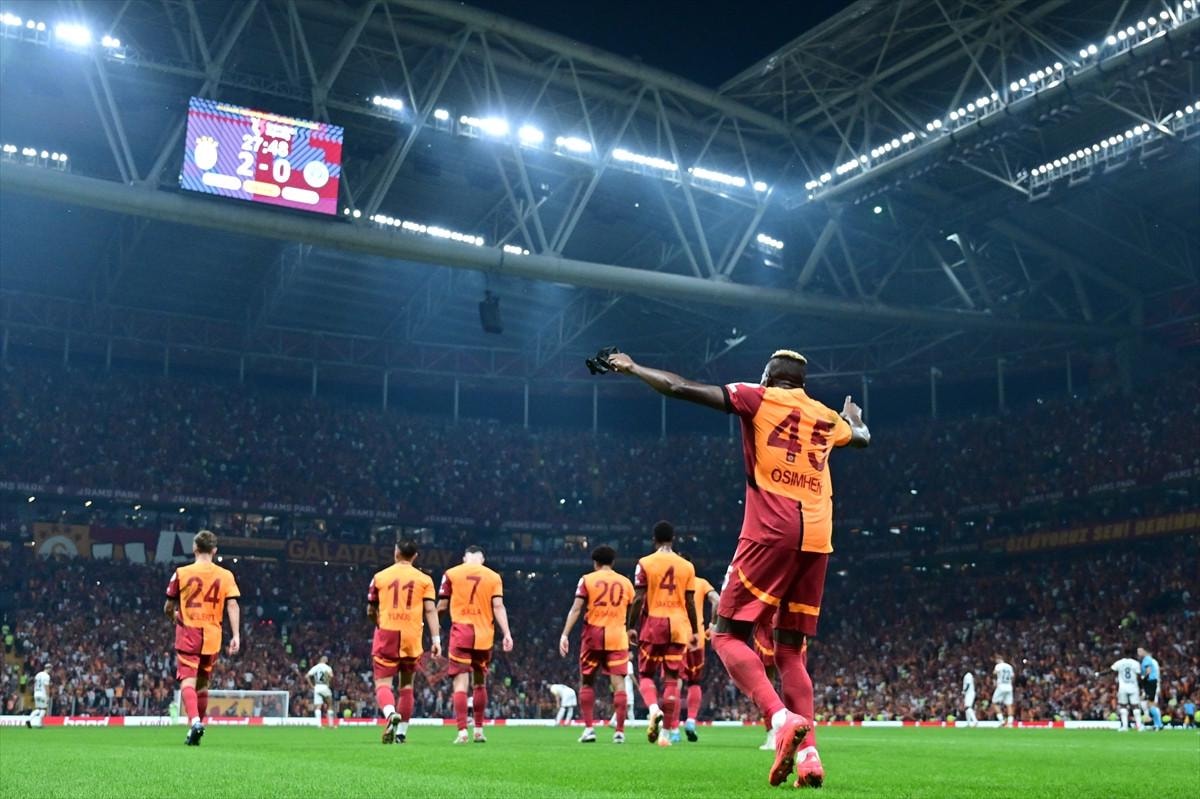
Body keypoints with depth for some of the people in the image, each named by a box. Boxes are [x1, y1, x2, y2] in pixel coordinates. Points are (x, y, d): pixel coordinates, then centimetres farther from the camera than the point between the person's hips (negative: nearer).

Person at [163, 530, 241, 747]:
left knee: (187, 681, -8)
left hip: (188, 633, -2)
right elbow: (233, 605, -7)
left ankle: (195, 721, -30)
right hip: (212, 636, 2)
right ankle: (196, 726, 20)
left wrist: (175, 617, 28)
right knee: (203, 684, 16)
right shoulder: (225, 575, 3)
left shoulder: (182, 573, 0)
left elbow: (168, 608, 6)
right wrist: (236, 635, -9)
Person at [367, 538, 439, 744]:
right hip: (412, 637, 1)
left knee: (382, 684, -3)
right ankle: (401, 732, 14)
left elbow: (370, 612, 12)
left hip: (386, 635, -1)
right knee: (406, 685, 15)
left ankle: (391, 714, -33)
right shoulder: (424, 579, 4)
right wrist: (436, 639, -6)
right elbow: (430, 611, -5)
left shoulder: (380, 577, 6)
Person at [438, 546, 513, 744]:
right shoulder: (493, 577, 6)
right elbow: (498, 606, -4)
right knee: (480, 683, 15)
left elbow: (442, 605, 6)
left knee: (461, 683, -5)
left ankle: (462, 730, -16)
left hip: (460, 632, -2)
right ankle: (479, 730, 20)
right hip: (484, 635, 2)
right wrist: (506, 633, -6)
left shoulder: (451, 574, 4)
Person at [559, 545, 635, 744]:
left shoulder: (587, 580, 3)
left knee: (587, 682, 11)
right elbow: (631, 613, 15)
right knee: (618, 683, -1)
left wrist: (565, 634, -8)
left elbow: (576, 609, -6)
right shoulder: (625, 582, 10)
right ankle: (619, 731, -5)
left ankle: (589, 728, 5)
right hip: (617, 636, 1)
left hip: (593, 634, -1)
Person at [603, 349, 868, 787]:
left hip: (771, 533, -5)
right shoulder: (828, 418, 20)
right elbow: (862, 437, 43)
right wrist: (853, 416, 66)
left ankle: (781, 718, -20)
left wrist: (631, 368, 17)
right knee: (791, 649, 12)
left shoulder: (758, 398, 6)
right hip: (816, 540, 5)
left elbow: (681, 389, 3)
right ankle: (808, 754, 1)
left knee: (728, 634, 1)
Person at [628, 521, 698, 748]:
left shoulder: (645, 564, -1)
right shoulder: (687, 566, 6)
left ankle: (654, 709, -18)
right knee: (672, 679, 5)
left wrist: (632, 627, 2)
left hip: (653, 623, -2)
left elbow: (638, 599, -6)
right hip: (678, 627, 2)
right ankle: (667, 732, 3)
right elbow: (690, 602, 5)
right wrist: (695, 631, 12)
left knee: (645, 674, 11)